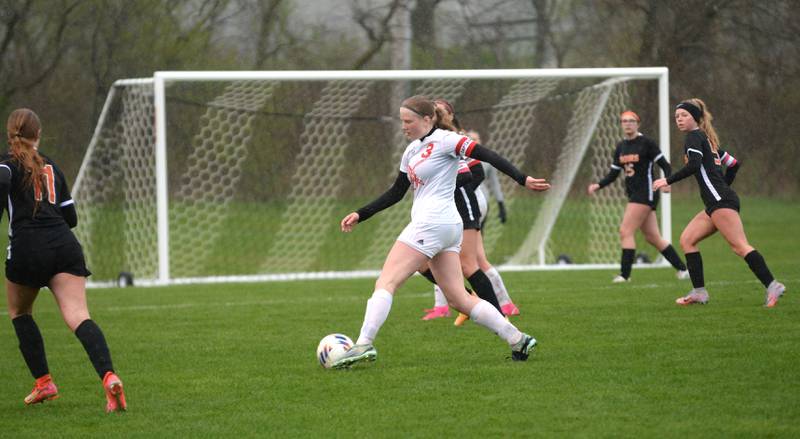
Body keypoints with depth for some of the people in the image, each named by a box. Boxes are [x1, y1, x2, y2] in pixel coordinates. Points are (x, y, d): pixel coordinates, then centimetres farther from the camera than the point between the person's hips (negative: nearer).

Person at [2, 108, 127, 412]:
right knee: (78, 316, -12)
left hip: (27, 247, -3)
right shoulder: (51, 167, 22)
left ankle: (43, 381, 17)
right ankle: (108, 375, -36)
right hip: (65, 246, 3)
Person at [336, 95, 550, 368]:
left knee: (386, 282, -10)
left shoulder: (444, 140, -6)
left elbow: (486, 156, -11)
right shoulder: (412, 150, 20)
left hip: (432, 223, -9)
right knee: (459, 299, 7)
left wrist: (522, 179, -17)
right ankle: (517, 340, 6)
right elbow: (396, 192, 25)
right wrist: (360, 215, 19)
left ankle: (364, 345, -18)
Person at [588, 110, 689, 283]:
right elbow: (613, 174, 15)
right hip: (634, 194, 8)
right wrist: (598, 185, -1)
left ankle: (625, 274, -11)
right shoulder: (621, 147, 12)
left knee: (626, 231, -13)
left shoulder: (646, 143, -9)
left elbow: (665, 165, -10)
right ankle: (682, 269, 18)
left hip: (645, 192, -8)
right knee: (653, 237, 10)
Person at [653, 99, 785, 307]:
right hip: (717, 202, 10)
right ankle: (699, 292, 4)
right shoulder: (708, 139, 23)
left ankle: (772, 286, -23)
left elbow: (694, 165, -20)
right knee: (687, 239, 9)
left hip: (720, 201, -10)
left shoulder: (694, 137, -4)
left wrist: (668, 181, -16)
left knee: (739, 246, -16)